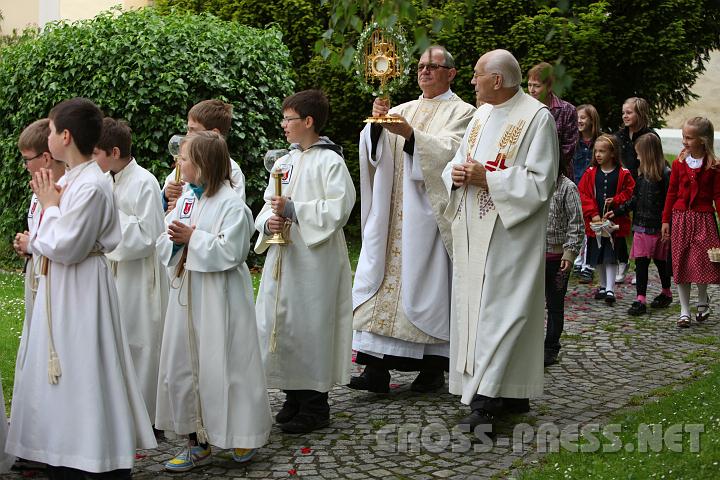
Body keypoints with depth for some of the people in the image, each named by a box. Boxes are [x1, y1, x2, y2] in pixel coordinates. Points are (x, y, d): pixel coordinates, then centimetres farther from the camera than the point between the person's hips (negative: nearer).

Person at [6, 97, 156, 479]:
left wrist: (50, 207, -9)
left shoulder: (91, 186, -19)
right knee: (58, 378, 14)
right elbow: (47, 244, 14)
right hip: (57, 290, 10)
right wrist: (49, 204, -1)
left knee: (82, 377, -3)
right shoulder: (69, 181, 9)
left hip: (80, 292, -10)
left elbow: (64, 247, -22)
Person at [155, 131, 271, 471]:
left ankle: (246, 437, 19)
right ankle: (198, 442, 20)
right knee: (183, 366, 9)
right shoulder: (185, 200, 10)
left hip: (219, 299, -8)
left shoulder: (231, 204, -13)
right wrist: (175, 239, -11)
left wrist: (192, 237, -18)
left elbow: (230, 252, -21)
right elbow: (164, 248, 10)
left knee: (222, 366, 0)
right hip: (186, 295, 8)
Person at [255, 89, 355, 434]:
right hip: (282, 257, 7)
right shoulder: (283, 162, 16)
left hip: (315, 259, -7)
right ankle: (293, 397, 22)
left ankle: (315, 405, 7)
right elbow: (268, 206, 16)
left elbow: (339, 209, -16)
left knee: (310, 326, -4)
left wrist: (293, 209, -17)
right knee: (280, 323, 9)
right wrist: (268, 222, -6)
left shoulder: (329, 161, -7)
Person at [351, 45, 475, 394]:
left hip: (429, 213, -5)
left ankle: (434, 366, 8)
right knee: (384, 279, -3)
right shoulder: (403, 110, 18)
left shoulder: (461, 113, 3)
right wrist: (378, 123, -15)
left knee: (430, 281, -3)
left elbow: (449, 152, -14)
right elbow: (376, 150, 5)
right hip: (394, 215, 5)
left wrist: (410, 134, -27)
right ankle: (378, 367, -4)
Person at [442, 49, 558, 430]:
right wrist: (456, 174, -3)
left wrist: (487, 178, -17)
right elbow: (458, 162, 20)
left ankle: (486, 398, -12)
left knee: (500, 309, -10)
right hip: (474, 232, 8)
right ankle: (511, 394, 17)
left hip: (509, 233, -8)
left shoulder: (536, 117, -9)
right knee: (474, 307, 8)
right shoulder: (481, 116, 15)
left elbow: (540, 181, -14)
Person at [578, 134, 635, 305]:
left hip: (615, 222, -3)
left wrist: (615, 201, -18)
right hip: (595, 222, 3)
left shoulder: (623, 174, -4)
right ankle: (603, 285, 30)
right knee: (598, 257, 13)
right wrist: (593, 214, -10)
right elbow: (583, 194, -2)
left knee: (612, 257, -4)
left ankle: (610, 289, -5)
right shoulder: (591, 173, 3)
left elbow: (629, 193, -4)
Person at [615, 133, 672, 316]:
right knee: (641, 262, 2)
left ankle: (666, 292, 26)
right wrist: (617, 211, 10)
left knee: (660, 260, 9)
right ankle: (640, 299, 4)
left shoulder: (665, 175, -13)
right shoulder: (642, 173, 10)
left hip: (658, 227, -6)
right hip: (641, 226, 6)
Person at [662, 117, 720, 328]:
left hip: (703, 218, -2)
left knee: (702, 262, -3)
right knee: (681, 263, 4)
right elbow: (672, 192, 7)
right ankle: (684, 310, 13)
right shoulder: (679, 163, 2)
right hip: (680, 217, 3)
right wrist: (666, 220, 7)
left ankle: (702, 300, 26)